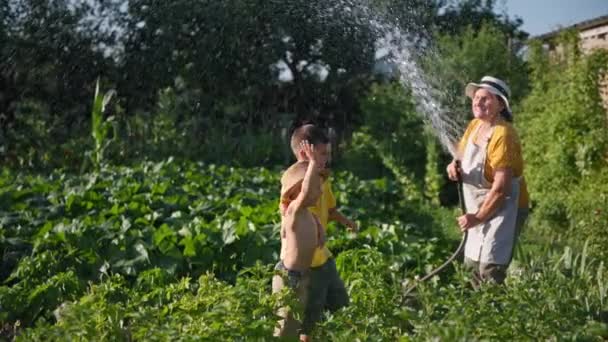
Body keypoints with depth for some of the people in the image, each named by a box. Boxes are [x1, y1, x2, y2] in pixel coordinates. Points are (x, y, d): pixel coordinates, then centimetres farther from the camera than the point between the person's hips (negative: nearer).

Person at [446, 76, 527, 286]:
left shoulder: (503, 135, -23)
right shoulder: (474, 125, 2)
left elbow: (501, 187, -25)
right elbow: (462, 154, 18)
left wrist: (478, 217, -18)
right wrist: (454, 165, -7)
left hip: (502, 207, -9)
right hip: (480, 207, 9)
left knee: (490, 268, -15)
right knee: (473, 263, 16)